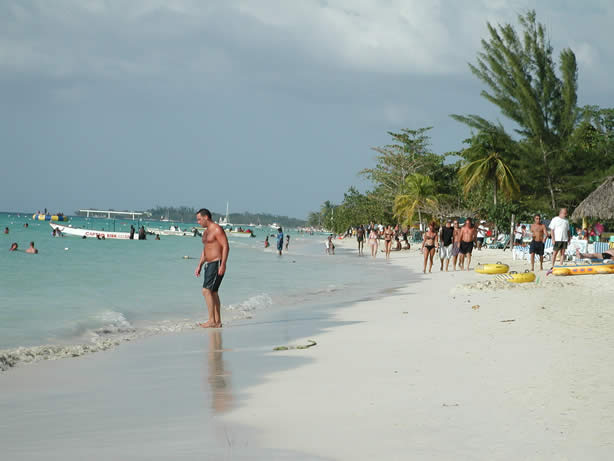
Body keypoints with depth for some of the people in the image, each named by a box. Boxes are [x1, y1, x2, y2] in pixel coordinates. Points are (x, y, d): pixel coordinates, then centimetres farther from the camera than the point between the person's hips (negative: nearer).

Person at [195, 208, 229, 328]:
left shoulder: (217, 229, -12)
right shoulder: (206, 232, 18)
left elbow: (226, 247, -18)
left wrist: (223, 265, -24)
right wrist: (199, 266, 20)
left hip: (217, 264, -10)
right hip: (209, 264, 10)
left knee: (206, 291, -15)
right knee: (213, 292, 10)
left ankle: (212, 321, -14)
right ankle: (217, 321, 13)